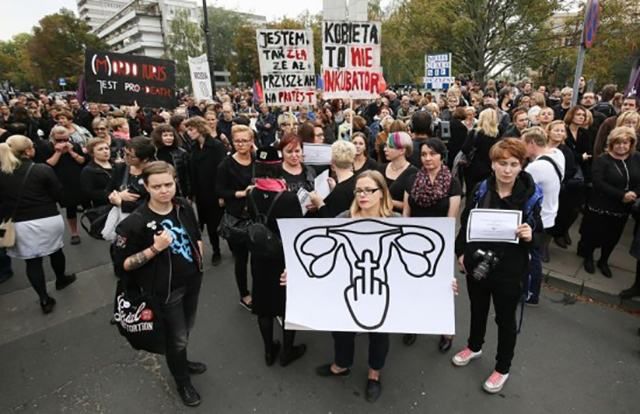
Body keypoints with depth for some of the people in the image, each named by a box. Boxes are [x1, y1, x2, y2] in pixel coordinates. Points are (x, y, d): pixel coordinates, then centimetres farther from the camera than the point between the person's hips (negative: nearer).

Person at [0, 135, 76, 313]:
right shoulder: (43, 170, -13)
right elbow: (58, 194, -6)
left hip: (20, 224, 2)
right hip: (49, 220, -2)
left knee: (32, 260, 10)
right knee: (56, 251, 22)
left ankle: (44, 300, 13)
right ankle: (61, 279, 44)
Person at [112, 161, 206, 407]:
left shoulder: (184, 207, -6)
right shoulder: (136, 222, -23)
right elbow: (122, 263, -19)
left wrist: (199, 257, 5)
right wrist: (154, 249, -31)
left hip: (192, 281, 5)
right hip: (166, 289, -5)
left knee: (186, 330, 24)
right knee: (176, 337, 12)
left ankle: (181, 362, 53)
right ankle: (182, 382, 39)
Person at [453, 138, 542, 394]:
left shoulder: (530, 196, -11)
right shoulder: (480, 190, -7)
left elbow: (537, 235, -2)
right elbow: (465, 223, 3)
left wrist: (529, 236, -24)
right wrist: (461, 252, -1)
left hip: (509, 269, -2)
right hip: (476, 264, 3)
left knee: (505, 318, 15)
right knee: (477, 309, 23)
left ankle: (502, 368, 36)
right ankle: (474, 347, 50)